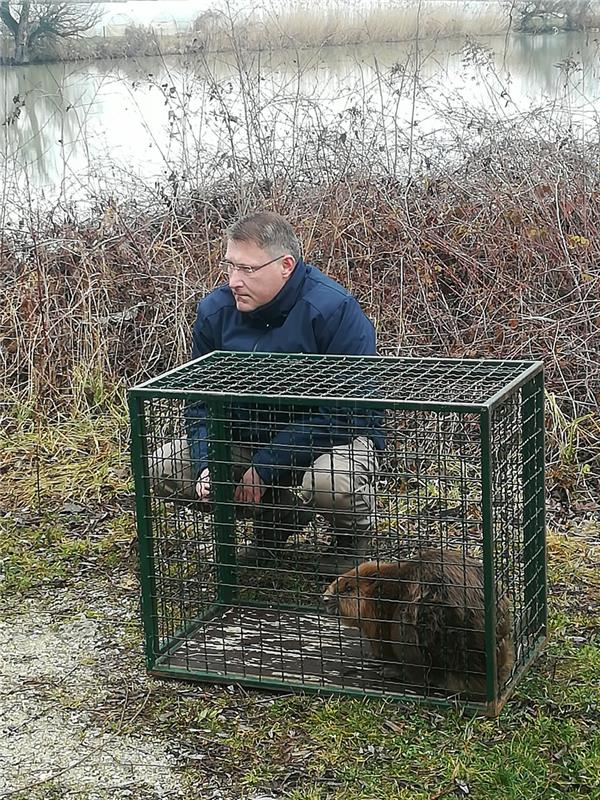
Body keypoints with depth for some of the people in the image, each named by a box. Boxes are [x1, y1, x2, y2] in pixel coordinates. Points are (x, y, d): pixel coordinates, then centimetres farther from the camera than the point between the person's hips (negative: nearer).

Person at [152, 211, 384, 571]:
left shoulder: (335, 310, -24)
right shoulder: (215, 310, -7)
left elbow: (342, 409, -26)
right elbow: (201, 400, 2)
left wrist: (264, 468, -27)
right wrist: (207, 465, -19)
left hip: (334, 438, -6)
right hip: (252, 438, 6)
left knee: (330, 483, -40)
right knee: (164, 469, -10)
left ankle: (354, 537, 0)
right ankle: (277, 518, 8)